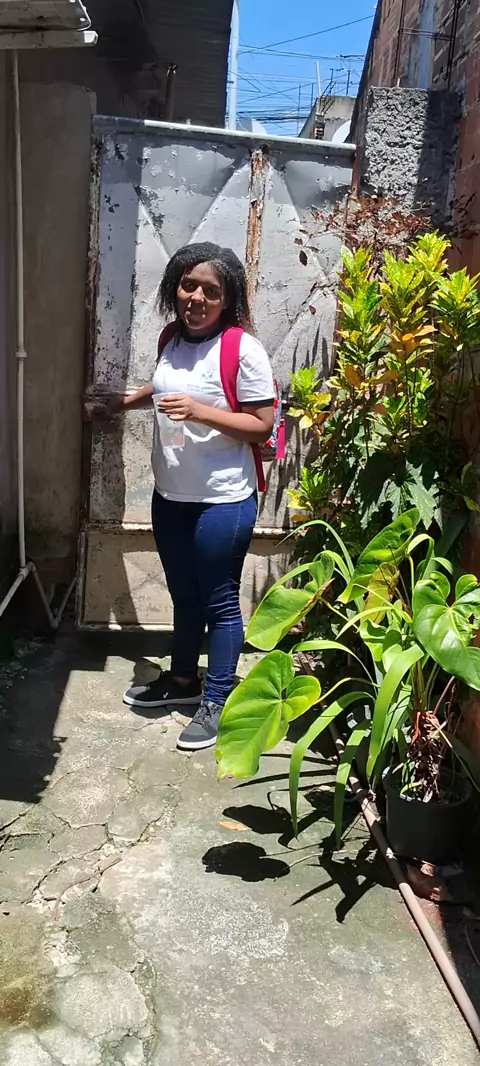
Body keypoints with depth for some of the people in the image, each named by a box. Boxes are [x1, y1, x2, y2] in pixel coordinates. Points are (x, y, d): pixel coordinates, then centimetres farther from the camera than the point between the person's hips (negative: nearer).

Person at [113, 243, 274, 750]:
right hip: (170, 496, 7)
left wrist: (200, 411, -24)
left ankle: (217, 701, 23)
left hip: (223, 501, -7)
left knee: (219, 601, 7)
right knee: (184, 595, 21)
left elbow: (262, 425, -16)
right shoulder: (171, 338, 6)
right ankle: (182, 679, 40)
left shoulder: (243, 348, -15)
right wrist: (129, 399, 26)